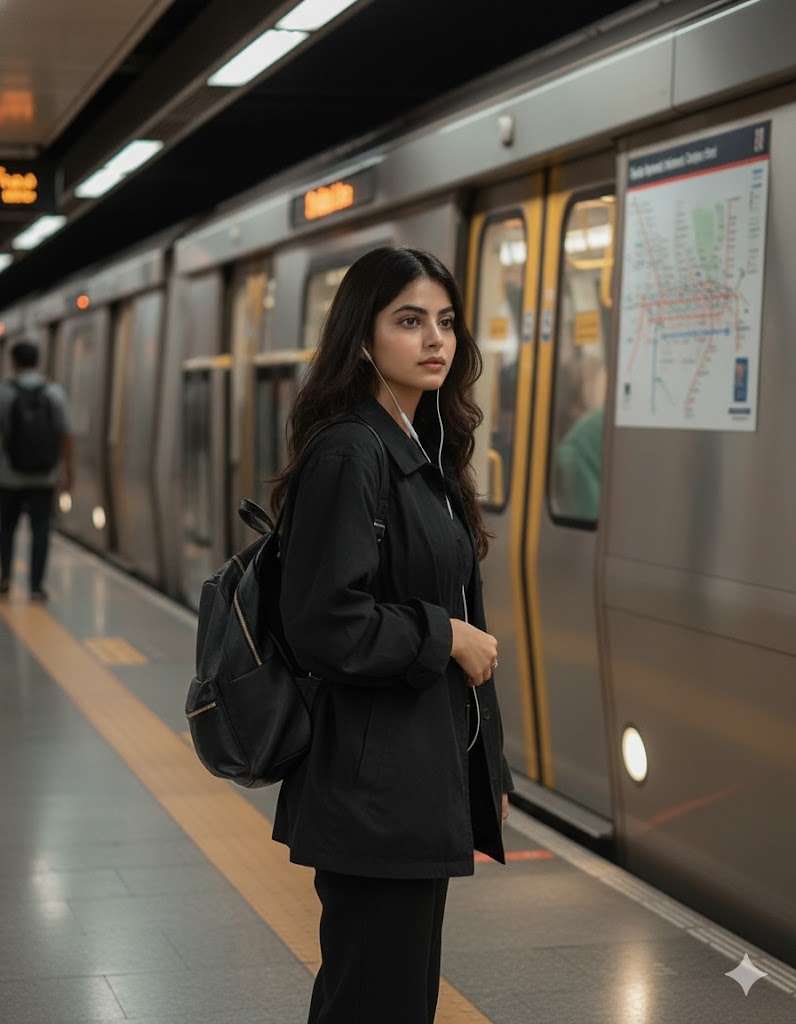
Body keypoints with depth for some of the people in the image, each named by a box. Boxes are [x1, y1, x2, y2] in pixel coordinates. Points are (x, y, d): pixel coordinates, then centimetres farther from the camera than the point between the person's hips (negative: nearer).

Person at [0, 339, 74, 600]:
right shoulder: (55, 393, -5)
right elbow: (66, 436, -5)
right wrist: (68, 472, 3)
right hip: (44, 476, 0)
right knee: (40, 531, 4)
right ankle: (36, 586, -2)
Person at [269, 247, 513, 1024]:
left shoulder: (424, 450, 12)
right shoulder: (348, 454, -17)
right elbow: (325, 625, -24)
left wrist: (488, 768, 18)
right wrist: (445, 636, -13)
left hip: (430, 774, 9)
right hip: (373, 783, -9)